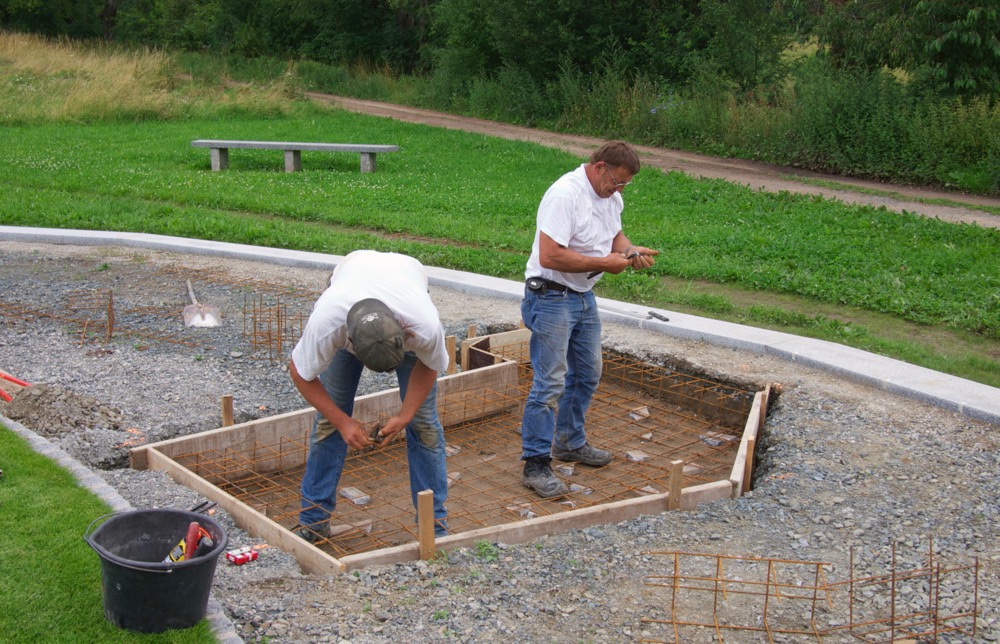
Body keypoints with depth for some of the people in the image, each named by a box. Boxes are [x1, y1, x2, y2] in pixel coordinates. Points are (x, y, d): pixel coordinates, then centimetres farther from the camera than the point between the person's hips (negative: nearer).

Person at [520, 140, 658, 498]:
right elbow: (550, 256, -31)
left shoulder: (611, 197, 5)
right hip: (551, 298, -9)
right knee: (550, 383, -9)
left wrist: (631, 250, 0)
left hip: (585, 297, 10)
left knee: (587, 374, 20)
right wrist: (603, 263, -24)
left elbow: (614, 235, 23)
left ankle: (570, 443, 38)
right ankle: (535, 465, -1)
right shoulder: (565, 195, -24)